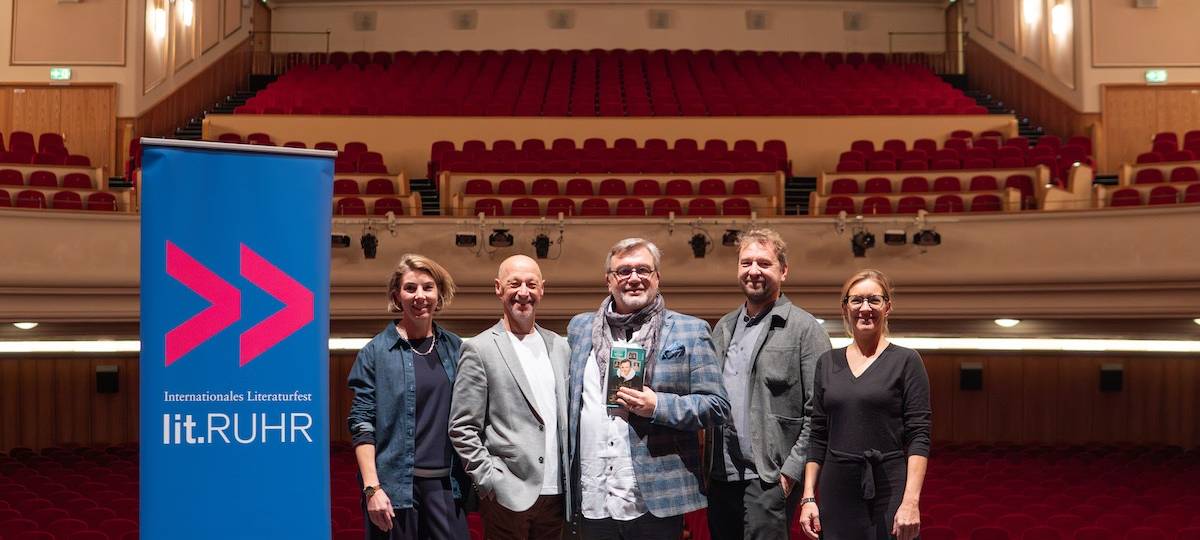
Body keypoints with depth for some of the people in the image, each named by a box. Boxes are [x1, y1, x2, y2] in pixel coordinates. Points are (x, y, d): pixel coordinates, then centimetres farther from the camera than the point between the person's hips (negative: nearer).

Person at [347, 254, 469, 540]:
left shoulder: (455, 348, 9)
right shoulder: (376, 352, -1)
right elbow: (362, 424, -5)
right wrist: (372, 488, -13)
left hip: (445, 483, 3)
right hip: (395, 485, -3)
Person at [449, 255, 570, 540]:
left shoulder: (560, 347, 12)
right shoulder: (479, 349, -3)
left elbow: (568, 417, 15)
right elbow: (462, 429, -6)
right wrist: (491, 482, -11)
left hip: (556, 494, 5)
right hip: (508, 497, -4)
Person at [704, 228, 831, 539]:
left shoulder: (805, 329, -4)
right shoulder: (723, 328, 15)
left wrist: (792, 470, -14)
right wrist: (707, 461, 10)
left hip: (769, 479, -6)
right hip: (720, 476, 6)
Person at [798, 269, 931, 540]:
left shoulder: (906, 361, -2)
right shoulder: (827, 363, 10)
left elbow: (918, 437, -7)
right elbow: (818, 437, 10)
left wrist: (911, 500, -16)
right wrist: (808, 497, 3)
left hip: (890, 490, -3)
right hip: (837, 492, 3)